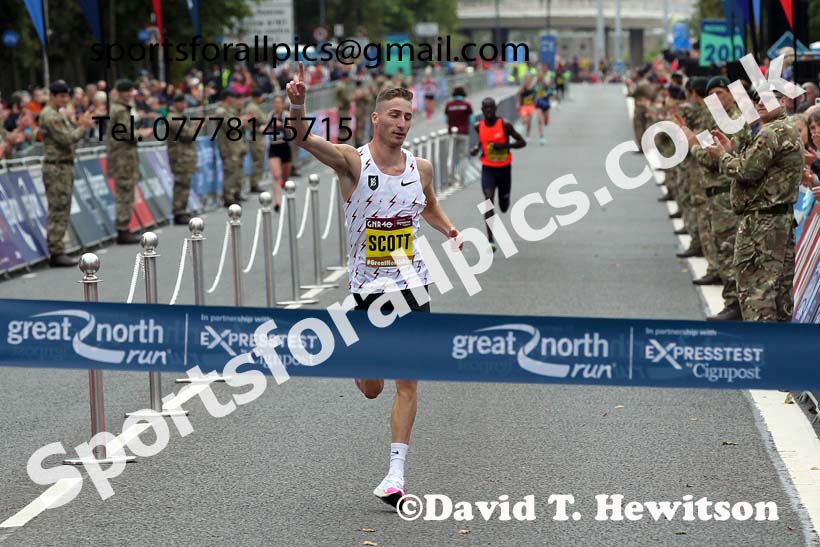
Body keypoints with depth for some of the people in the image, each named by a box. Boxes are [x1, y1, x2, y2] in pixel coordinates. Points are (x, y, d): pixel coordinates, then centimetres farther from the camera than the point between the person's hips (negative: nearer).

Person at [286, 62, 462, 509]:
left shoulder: (421, 168, 2)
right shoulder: (352, 161, -10)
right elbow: (304, 139, -27)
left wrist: (450, 231, 4)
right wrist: (298, 103, -46)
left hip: (412, 285, 2)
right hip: (368, 287, -2)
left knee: (408, 381, -5)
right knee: (371, 389, 7)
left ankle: (396, 471, 0)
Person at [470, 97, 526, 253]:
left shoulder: (505, 125, -12)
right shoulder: (479, 127, -2)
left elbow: (522, 142, -8)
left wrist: (505, 145, -22)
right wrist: (477, 148, -2)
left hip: (504, 169, 0)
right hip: (488, 169, 0)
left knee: (504, 207, 13)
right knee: (489, 199, -20)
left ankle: (504, 199, 55)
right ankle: (490, 240, -23)